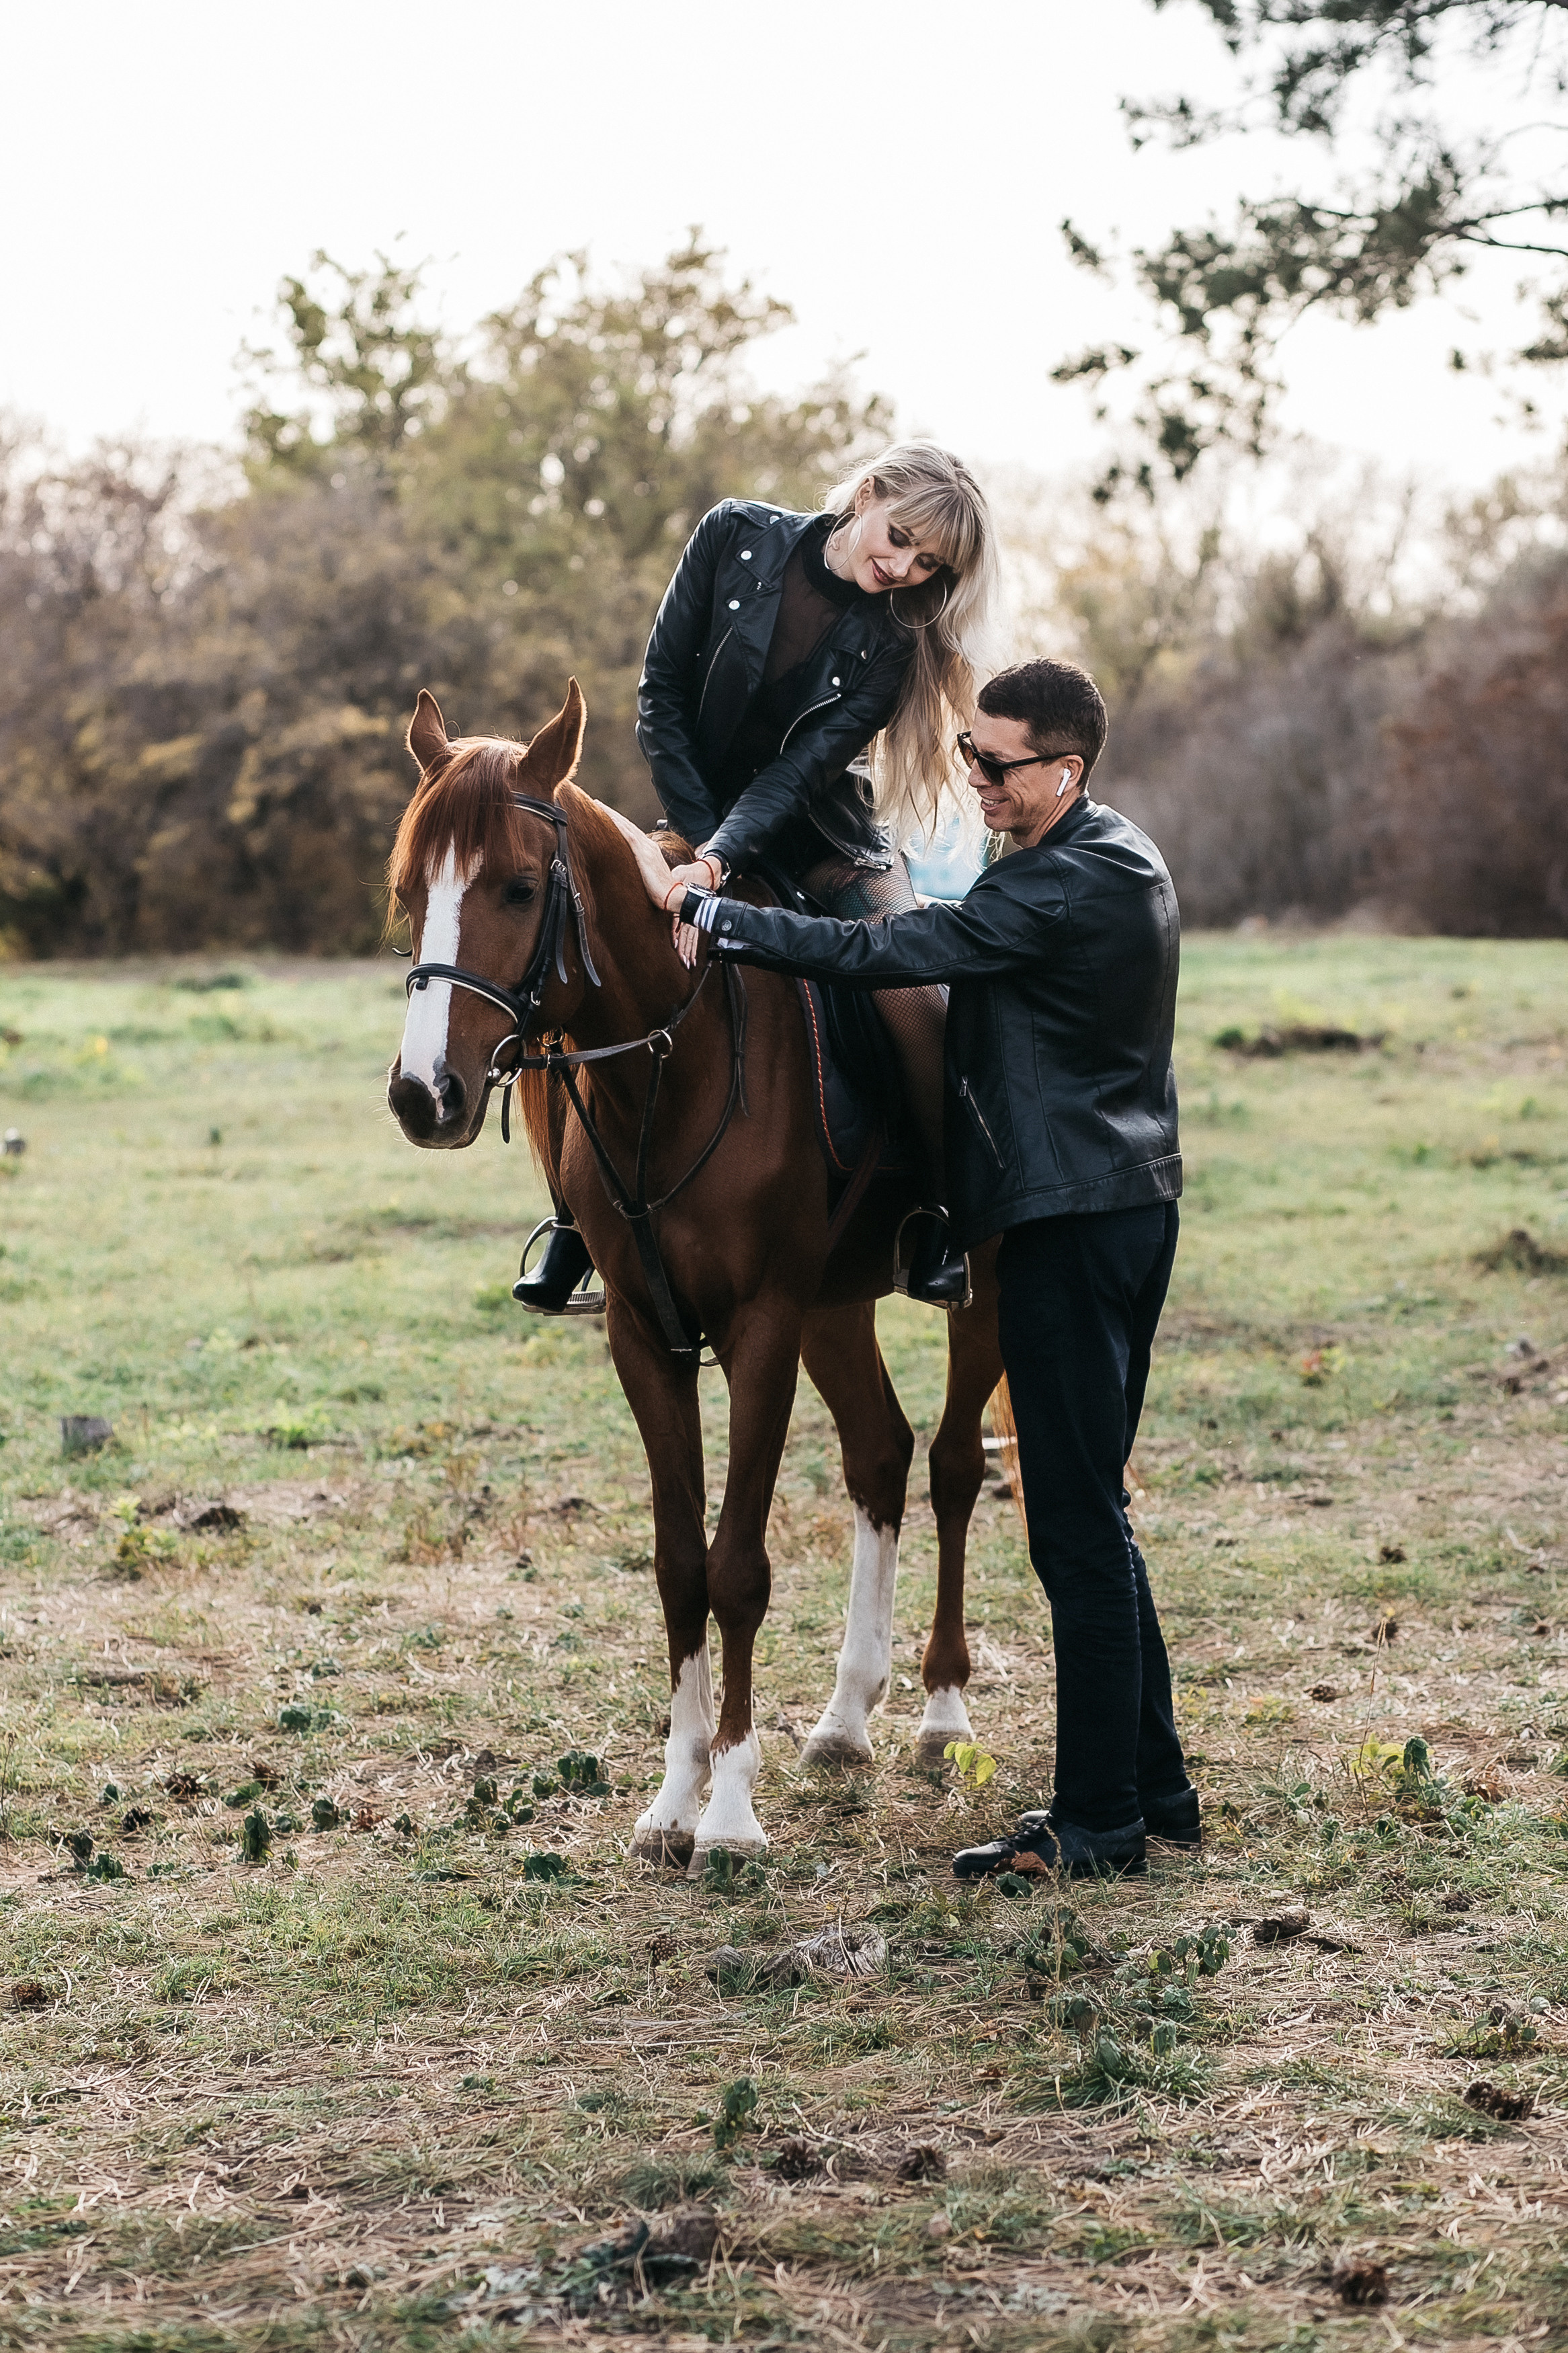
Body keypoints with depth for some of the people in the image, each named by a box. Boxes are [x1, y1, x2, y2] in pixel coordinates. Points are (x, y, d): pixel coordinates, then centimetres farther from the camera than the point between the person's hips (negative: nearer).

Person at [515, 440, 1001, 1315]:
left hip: (824, 840, -1)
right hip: (703, 820, 1)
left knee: (914, 999, -24)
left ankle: (944, 1221, -6)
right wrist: (700, 841, -12)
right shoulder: (737, 538, -9)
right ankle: (582, 1221, 4)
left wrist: (720, 861, -36)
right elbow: (661, 694, -6)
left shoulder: (894, 640, -11)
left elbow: (802, 768, -20)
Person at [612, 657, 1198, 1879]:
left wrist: (692, 903, -18)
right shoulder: (1121, 856, 12)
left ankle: (1099, 1818, 4)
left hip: (1071, 1222, -11)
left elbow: (874, 955, -23)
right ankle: (1155, 1784, 24)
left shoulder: (1060, 888, -20)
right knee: (1092, 1512, 17)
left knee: (1077, 1524, -4)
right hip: (1128, 1201, 11)